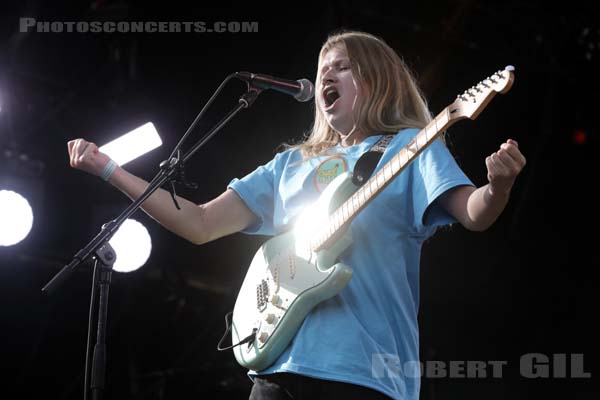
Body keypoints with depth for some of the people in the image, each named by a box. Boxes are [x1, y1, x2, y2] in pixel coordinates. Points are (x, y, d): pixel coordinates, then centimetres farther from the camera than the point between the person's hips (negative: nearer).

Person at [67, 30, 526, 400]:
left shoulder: (409, 147, 7)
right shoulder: (292, 163, 21)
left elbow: (474, 214, -8)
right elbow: (200, 224, 20)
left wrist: (498, 187, -32)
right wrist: (108, 170, 16)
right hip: (280, 363, 5)